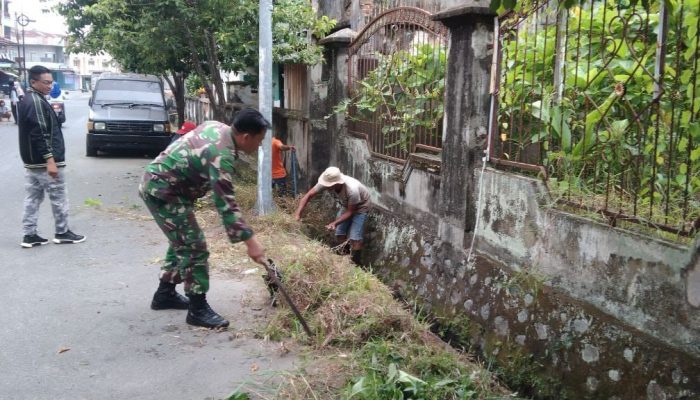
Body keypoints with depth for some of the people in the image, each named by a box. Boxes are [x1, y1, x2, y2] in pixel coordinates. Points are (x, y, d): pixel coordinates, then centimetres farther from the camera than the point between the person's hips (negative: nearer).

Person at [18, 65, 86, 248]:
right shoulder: (36, 101, -17)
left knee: (33, 197, 11)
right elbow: (40, 134, -23)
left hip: (31, 160, 10)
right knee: (58, 197, 2)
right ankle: (62, 233, 11)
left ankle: (29, 235, 12)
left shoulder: (26, 101, 16)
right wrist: (50, 160, -25)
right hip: (44, 161, -10)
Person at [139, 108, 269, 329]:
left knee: (181, 242, 21)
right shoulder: (221, 155, -27)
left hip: (156, 182, 10)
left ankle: (164, 294, 33)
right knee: (193, 247, -7)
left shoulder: (217, 127, 3)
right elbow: (225, 203, -30)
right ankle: (198, 310, 1)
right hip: (162, 191, -10)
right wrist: (249, 240, -31)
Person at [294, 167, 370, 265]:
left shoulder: (352, 189, -43)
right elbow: (308, 195, -22)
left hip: (360, 206, -6)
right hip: (346, 205, 6)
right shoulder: (327, 183, -29)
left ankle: (356, 264, 5)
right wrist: (298, 214, -31)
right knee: (340, 234, 5)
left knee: (354, 238, -12)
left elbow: (350, 212, -29)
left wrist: (334, 223, -36)